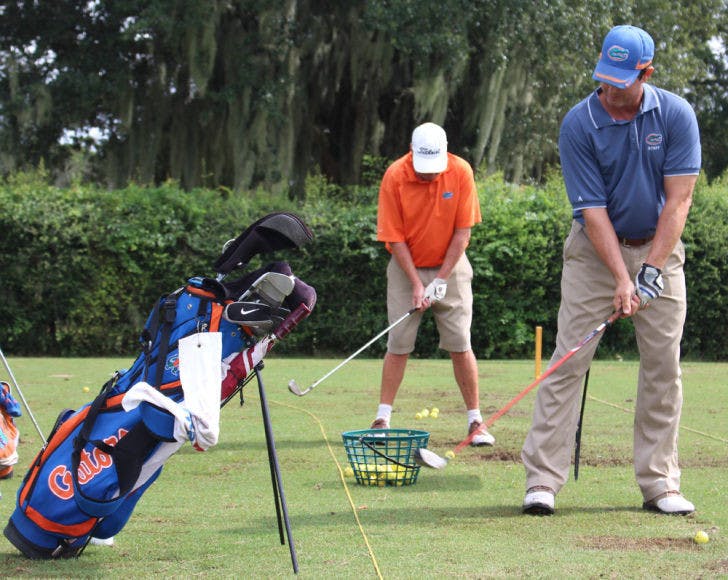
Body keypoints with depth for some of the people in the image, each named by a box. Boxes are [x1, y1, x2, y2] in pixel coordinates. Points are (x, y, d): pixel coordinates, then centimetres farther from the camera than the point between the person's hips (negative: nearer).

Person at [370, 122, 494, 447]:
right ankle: (382, 419, 4)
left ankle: (476, 421, 1)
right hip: (406, 267, 0)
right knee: (398, 344, -3)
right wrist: (416, 283, -14)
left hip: (450, 265, 0)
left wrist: (441, 278, -12)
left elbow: (462, 230, -8)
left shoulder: (461, 172, -14)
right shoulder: (394, 176, -15)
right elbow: (394, 238, -11)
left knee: (460, 344, -5)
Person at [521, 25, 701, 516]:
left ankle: (660, 483, 7)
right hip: (595, 251, -1)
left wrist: (652, 270, -19)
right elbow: (593, 210, -16)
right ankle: (543, 479, -6)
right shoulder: (578, 125, -14)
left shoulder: (676, 115, -11)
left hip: (659, 249, 2)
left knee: (664, 365, 0)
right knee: (569, 361, -7)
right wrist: (622, 278, -23)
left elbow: (678, 199, -12)